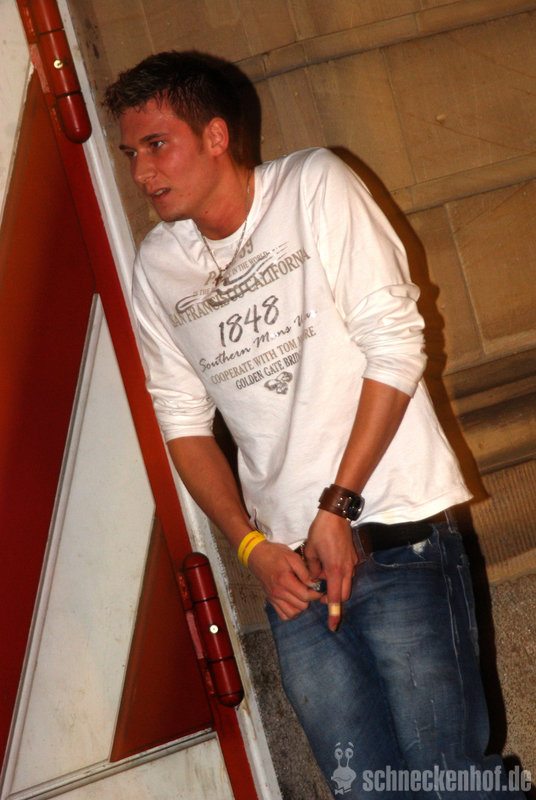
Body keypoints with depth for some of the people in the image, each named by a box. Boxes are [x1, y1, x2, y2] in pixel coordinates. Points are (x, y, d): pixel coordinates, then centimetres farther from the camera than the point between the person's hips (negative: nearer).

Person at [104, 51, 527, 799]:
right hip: (288, 566, 4)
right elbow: (185, 423, 12)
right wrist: (254, 547, -1)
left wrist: (338, 507, -11)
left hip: (395, 537, -4)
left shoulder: (315, 186, -2)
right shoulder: (156, 268, 9)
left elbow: (395, 346, -8)